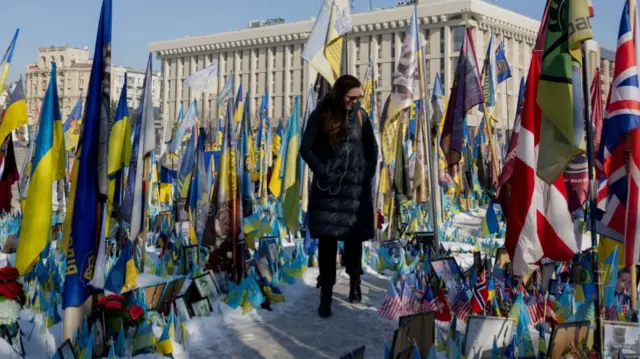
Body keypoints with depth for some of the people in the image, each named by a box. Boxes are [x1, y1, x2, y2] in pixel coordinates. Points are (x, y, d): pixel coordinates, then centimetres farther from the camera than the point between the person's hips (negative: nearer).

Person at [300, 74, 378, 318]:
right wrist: (322, 172, -9)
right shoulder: (320, 115, -5)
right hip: (328, 187, -2)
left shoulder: (360, 116, 1)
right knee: (327, 240, -1)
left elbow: (372, 148, 12)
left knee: (354, 237, 11)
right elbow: (306, 148, -2)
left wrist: (368, 174, 4)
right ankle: (326, 295, 6)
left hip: (355, 187, 2)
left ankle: (355, 282, 32)